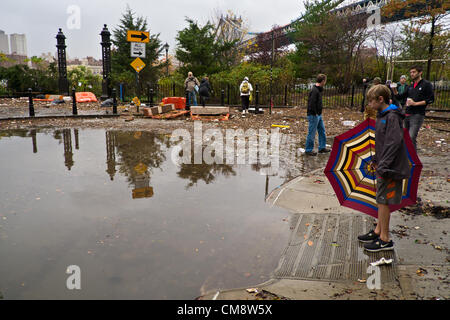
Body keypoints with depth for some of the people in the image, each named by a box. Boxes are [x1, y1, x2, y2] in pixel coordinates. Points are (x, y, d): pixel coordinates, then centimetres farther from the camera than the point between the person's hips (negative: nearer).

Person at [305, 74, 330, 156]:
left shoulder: (319, 90, 11)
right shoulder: (314, 91, -20)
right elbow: (312, 104, -26)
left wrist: (319, 113, 10)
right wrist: (315, 113, -18)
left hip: (319, 115, 10)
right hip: (313, 115, -10)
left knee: (322, 131, 17)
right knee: (312, 133, 0)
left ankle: (322, 147, 28)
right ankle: (308, 150, 12)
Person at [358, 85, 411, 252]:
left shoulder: (392, 117, -17)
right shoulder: (382, 116, 12)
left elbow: (394, 143, -24)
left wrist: (383, 165, -27)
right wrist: (376, 160, 20)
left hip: (390, 169, -9)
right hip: (383, 167, 10)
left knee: (383, 201, -3)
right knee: (381, 201, 17)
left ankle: (385, 240, 8)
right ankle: (378, 231, 29)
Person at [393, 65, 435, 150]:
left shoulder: (426, 84, -1)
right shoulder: (410, 86, 17)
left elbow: (431, 99, -7)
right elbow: (400, 97, 17)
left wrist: (415, 103, -14)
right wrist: (395, 90, -2)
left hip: (418, 115, -7)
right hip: (408, 115, 7)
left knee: (411, 138, -18)